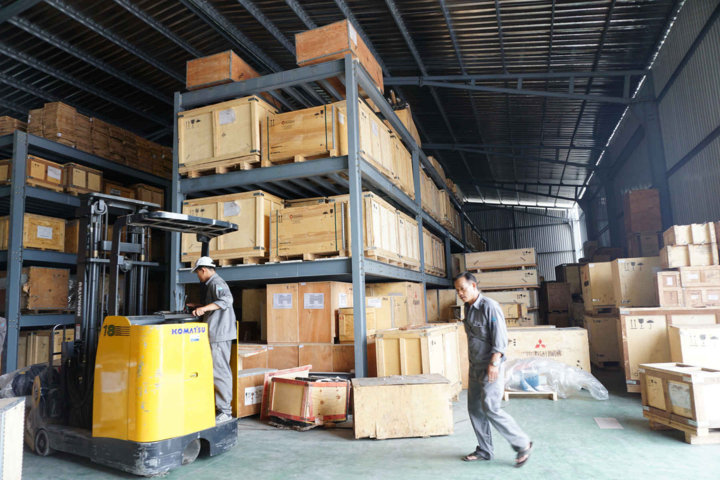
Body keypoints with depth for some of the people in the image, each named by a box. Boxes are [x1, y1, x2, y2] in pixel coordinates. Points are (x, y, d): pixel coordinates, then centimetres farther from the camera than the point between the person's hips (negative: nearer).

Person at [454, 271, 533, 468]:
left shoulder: (490, 307, -15)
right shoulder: (468, 309, 11)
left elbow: (500, 338, -19)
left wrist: (494, 363, -25)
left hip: (491, 368, -8)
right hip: (475, 368, 9)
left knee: (490, 409, -9)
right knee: (475, 409, 11)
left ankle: (522, 444, 8)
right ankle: (484, 450, 25)